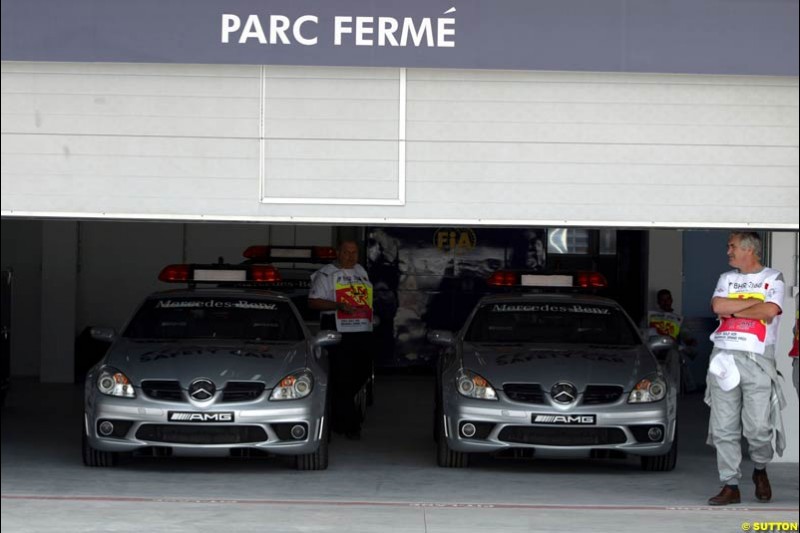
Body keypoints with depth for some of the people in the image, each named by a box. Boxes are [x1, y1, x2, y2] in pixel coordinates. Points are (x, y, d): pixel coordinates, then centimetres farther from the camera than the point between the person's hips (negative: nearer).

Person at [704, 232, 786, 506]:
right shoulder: (726, 278, 18)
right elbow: (717, 306, -1)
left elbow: (769, 311, -11)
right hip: (723, 357, 4)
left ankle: (760, 470, 19)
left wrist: (733, 310, -3)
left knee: (758, 427, -9)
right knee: (724, 428, -1)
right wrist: (753, 302, -4)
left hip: (757, 359, -4)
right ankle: (730, 486, 4)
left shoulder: (773, 278, 6)